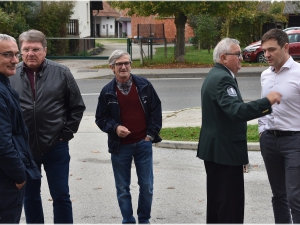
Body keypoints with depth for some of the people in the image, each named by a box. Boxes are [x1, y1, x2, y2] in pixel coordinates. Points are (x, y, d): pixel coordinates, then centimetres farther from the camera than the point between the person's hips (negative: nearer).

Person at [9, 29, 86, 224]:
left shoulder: (61, 73, -4)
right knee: (30, 196, 15)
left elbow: (77, 107, 3)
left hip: (55, 147, -1)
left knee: (61, 196, 8)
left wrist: (66, 133, -3)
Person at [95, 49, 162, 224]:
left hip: (143, 143, 0)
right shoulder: (108, 91, -3)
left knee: (147, 186, 7)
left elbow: (156, 109, 4)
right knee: (122, 188, 8)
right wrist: (115, 127, -14)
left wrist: (151, 133, 0)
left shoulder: (144, 85, -2)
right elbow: (101, 118, 4)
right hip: (120, 146, 0)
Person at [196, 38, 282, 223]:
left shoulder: (215, 75, 15)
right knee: (231, 201, -5)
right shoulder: (223, 78, -19)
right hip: (225, 150, -11)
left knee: (217, 198, 17)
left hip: (214, 148, 11)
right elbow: (236, 111, -33)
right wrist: (267, 102, -35)